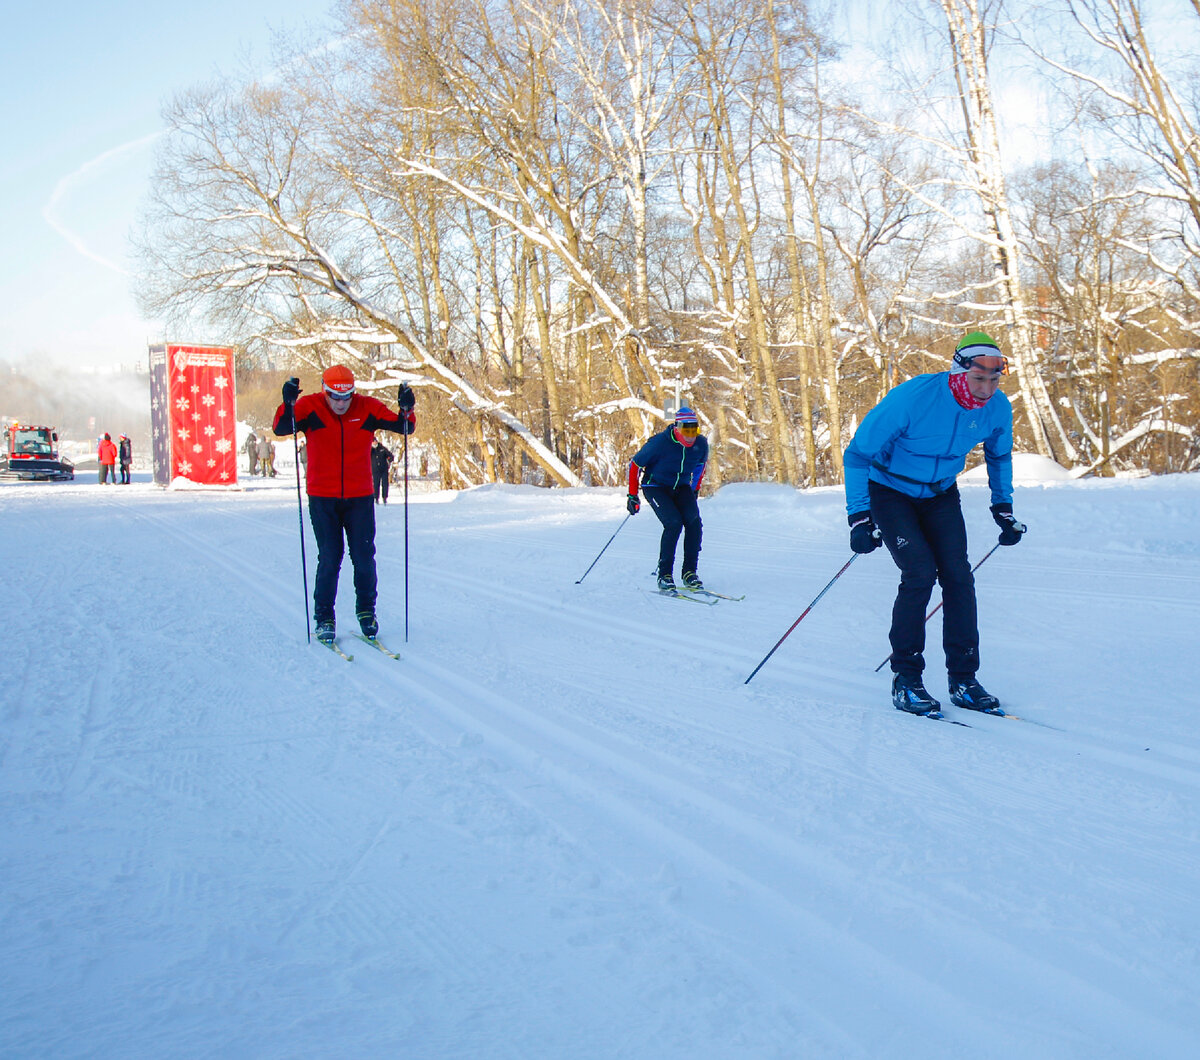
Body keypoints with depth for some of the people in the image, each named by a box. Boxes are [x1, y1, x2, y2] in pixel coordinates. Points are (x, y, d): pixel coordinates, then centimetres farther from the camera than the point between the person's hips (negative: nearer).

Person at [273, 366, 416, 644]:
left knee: (364, 558, 3)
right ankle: (323, 618, 12)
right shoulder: (310, 407, -5)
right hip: (322, 498, -1)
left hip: (359, 498, 1)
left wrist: (406, 411, -22)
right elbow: (281, 429, -15)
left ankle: (366, 612, 22)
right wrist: (288, 405, -33)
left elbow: (404, 427, -1)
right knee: (329, 559, -2)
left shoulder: (367, 408, -1)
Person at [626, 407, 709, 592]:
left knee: (694, 522, -19)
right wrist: (632, 495, -11)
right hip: (656, 486, -4)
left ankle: (689, 573, -8)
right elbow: (634, 465, -10)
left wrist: (694, 491, 16)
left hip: (681, 487, 4)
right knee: (674, 523, -25)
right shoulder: (660, 442, -22)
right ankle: (664, 575, -15)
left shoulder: (701, 444, -10)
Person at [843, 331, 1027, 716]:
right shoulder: (912, 398, -30)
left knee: (958, 575, -8)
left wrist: (1003, 508, 8)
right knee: (920, 573, -19)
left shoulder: (997, 408, -13)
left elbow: (999, 455, 12)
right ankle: (905, 679, -6)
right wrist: (859, 517, -27)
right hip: (890, 493, -5)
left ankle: (963, 679, 4)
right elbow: (857, 454, -22)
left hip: (941, 495, 5)